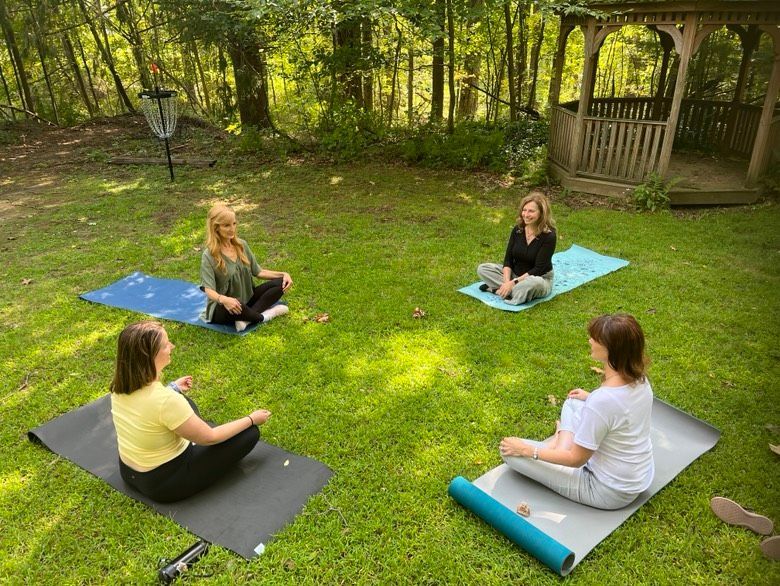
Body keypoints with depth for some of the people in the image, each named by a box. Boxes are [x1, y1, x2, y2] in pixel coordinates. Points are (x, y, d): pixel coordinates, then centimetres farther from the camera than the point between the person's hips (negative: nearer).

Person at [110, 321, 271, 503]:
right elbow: (210, 438, -21)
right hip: (166, 482, -8)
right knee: (250, 433, -2)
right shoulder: (166, 400, -35)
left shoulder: (121, 385, -11)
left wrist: (173, 388, 26)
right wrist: (251, 419, -8)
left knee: (186, 403, 26)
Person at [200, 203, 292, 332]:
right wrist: (223, 299, -46)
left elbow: (258, 272, 8)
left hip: (247, 298, 7)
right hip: (222, 309, -7)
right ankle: (263, 316, -11)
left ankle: (246, 319, -22)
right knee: (236, 306, -43)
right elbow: (209, 290, -24)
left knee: (280, 283, -12)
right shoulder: (209, 256, -16)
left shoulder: (241, 245, 1)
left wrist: (283, 274, -8)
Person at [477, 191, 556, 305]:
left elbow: (538, 269, -22)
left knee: (534, 283, -42)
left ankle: (498, 289, -25)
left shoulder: (549, 236, -20)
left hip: (540, 279, -5)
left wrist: (514, 282, -28)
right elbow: (508, 258, -4)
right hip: (515, 273, 5)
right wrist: (507, 281, -22)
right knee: (482, 269, -11)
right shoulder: (517, 230, -5)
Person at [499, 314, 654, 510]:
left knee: (511, 451, -7)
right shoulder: (640, 379, -11)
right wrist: (592, 398, 24)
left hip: (610, 493, -8)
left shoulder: (602, 400, -35)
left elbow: (576, 459, -22)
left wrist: (526, 450, -12)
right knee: (572, 403, 22)